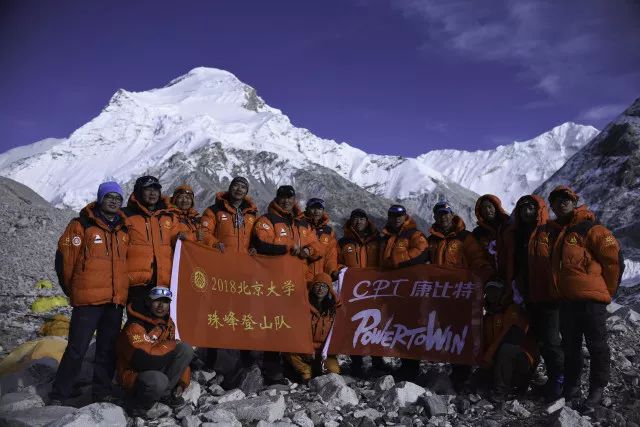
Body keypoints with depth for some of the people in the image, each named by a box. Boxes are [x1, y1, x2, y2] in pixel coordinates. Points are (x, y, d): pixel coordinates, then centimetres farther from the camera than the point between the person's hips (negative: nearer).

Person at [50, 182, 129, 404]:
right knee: (77, 349, -2)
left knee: (108, 349, 11)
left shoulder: (124, 230, 12)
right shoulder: (81, 225, -3)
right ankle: (58, 396, 11)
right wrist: (72, 290, 3)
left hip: (116, 301, 5)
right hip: (88, 300, -5)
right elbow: (64, 258, -3)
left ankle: (102, 392, 22)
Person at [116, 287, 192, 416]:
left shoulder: (168, 323, 3)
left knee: (186, 349, -11)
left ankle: (166, 393, -2)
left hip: (158, 369, 7)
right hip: (134, 374, -7)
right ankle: (137, 405, -7)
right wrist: (172, 345, -21)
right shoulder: (134, 327, -21)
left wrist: (182, 381, 4)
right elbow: (143, 359, -33)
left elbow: (181, 357, 11)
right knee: (158, 381, -39)